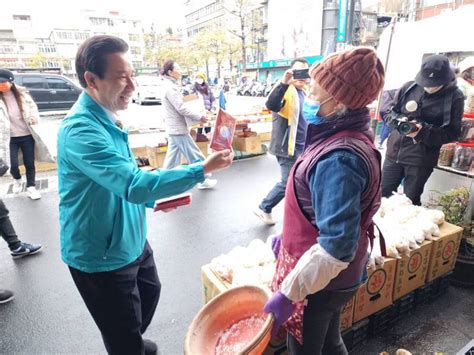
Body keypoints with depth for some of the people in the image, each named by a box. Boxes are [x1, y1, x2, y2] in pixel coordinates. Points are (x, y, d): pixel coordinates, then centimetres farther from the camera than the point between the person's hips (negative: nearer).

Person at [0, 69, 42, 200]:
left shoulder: (22, 94, -1)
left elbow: (33, 107, 10)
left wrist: (33, 119, -8)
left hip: (27, 135, 1)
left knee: (29, 163, 6)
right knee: (12, 165, -4)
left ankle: (31, 187, 22)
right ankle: (17, 180, 29)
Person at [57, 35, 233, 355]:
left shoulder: (106, 119, 4)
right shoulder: (81, 130, -28)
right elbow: (134, 184, -37)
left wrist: (153, 199, 5)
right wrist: (202, 169, -32)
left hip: (131, 241, 10)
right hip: (102, 257, -9)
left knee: (150, 293, 30)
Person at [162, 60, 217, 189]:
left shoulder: (171, 86, 15)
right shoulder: (171, 87, -15)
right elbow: (181, 108, -20)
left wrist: (197, 118, 11)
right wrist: (199, 117, -12)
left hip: (174, 128, 10)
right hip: (178, 128, -10)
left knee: (173, 157, 14)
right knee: (194, 155, -2)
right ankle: (203, 180, 7)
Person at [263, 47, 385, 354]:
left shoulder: (339, 159, -31)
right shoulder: (347, 136, 0)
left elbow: (336, 247, -32)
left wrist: (288, 294, -24)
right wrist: (287, 236, 16)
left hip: (321, 280, -8)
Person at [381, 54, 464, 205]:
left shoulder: (454, 97, -7)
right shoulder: (409, 87, -3)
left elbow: (452, 133, -8)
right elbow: (388, 112, 5)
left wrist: (423, 131, -24)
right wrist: (399, 121, -17)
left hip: (421, 159, -3)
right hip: (394, 152, 3)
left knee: (410, 202, 8)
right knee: (382, 193, 14)